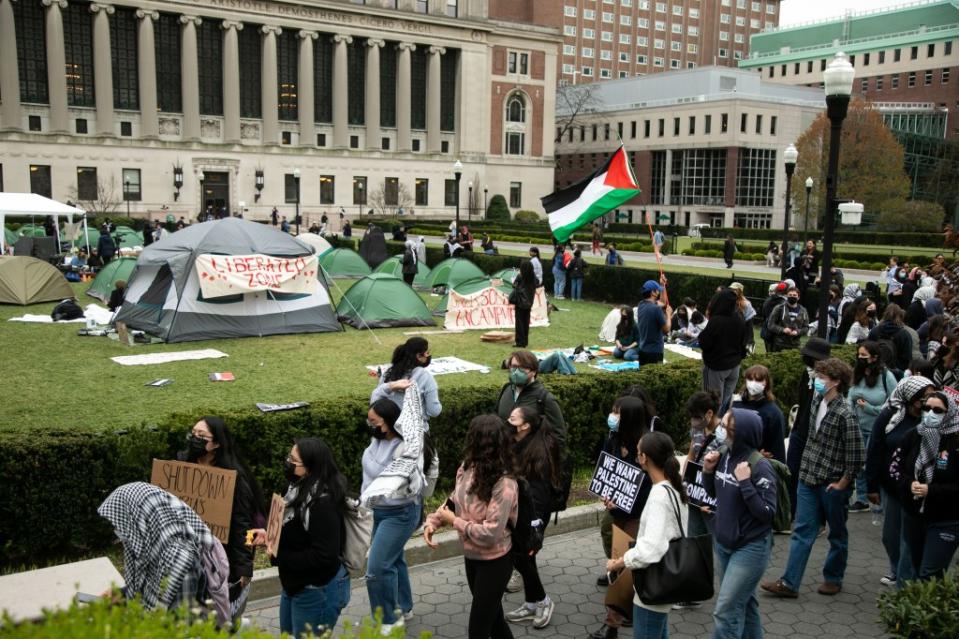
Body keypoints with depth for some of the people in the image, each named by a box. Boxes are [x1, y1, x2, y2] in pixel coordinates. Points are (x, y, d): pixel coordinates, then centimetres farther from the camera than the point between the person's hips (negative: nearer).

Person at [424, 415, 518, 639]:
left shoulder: (504, 484, -29)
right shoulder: (467, 468, -7)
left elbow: (490, 533, -31)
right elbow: (453, 502, 8)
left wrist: (454, 521, -20)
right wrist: (432, 522, -9)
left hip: (494, 562, -7)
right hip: (471, 557, 7)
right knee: (492, 616, 25)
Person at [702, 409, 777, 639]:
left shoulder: (760, 466, -22)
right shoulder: (725, 455, -2)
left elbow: (767, 513, -21)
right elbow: (713, 492, 13)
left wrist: (745, 483, -29)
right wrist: (708, 471, -5)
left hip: (750, 548, -7)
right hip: (722, 543, 7)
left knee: (725, 610, -5)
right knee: (744, 603, 20)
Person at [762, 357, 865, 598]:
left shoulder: (845, 414, -19)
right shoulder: (818, 404, 5)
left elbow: (857, 455, -18)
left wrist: (842, 484, -11)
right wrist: (806, 468, 14)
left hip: (832, 485, -7)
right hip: (808, 479, 7)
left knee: (837, 534, 14)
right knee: (802, 531, 6)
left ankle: (833, 578, 30)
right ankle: (789, 583, 7)